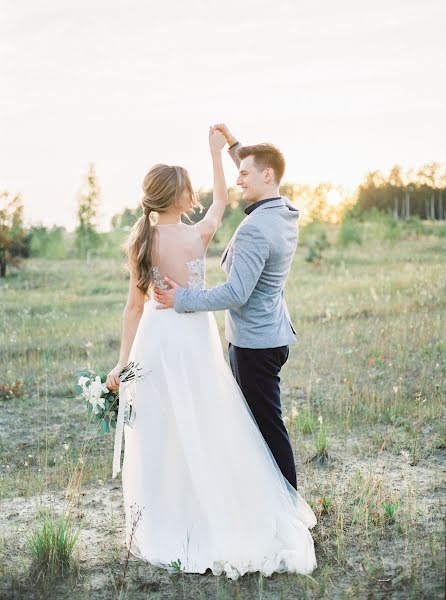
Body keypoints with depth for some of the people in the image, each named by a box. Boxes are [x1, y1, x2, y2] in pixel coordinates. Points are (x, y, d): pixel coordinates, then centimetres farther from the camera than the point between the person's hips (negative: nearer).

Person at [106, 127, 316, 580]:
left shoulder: (138, 241, -3)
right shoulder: (197, 236, -12)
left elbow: (135, 305, -1)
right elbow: (221, 199, 9)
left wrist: (124, 360, 5)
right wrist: (216, 151, 18)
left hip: (153, 340, 4)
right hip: (192, 341, -4)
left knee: (160, 436, 12)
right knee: (204, 436, 7)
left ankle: (161, 530, 25)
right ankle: (210, 524, 17)